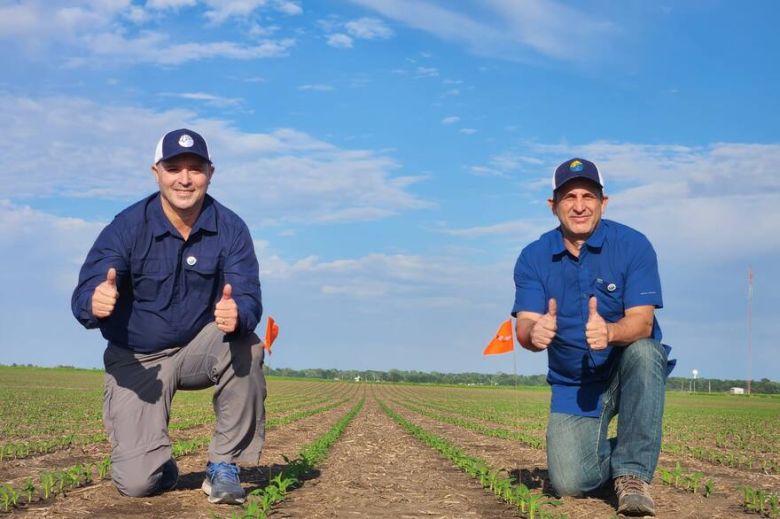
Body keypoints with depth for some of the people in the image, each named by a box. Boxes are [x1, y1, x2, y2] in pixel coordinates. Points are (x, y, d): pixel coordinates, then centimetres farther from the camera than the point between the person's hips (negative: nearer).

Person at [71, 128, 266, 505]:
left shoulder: (231, 229, -11)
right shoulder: (126, 227, -16)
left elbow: (248, 299, -20)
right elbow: (84, 297, -25)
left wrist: (238, 314, -46)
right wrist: (95, 302, -51)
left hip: (199, 348, 2)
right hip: (136, 360, -2)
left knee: (246, 346, -33)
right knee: (136, 483, -17)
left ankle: (223, 465, -14)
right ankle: (157, 464, 24)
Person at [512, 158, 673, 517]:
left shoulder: (633, 245, -12)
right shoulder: (534, 258, -6)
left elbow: (641, 322, -21)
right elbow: (524, 329, -14)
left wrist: (609, 332, -44)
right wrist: (535, 332, -40)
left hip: (630, 370, -1)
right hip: (572, 384, 2)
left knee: (643, 351, -37)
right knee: (569, 483, -14)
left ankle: (632, 473, -23)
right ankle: (608, 452, 23)